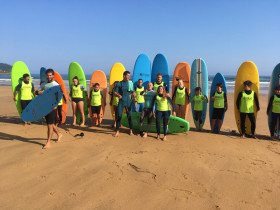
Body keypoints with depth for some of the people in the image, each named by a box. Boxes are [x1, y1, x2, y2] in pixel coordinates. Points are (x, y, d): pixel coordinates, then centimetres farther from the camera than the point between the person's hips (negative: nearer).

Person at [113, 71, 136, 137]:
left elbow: (132, 92, 9)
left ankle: (131, 130, 19)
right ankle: (117, 131, 6)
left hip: (128, 102, 1)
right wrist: (118, 95, -22)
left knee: (129, 116, 5)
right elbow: (115, 92, 0)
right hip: (121, 102, -1)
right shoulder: (119, 84, 1)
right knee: (119, 116, -3)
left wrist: (135, 98, -9)